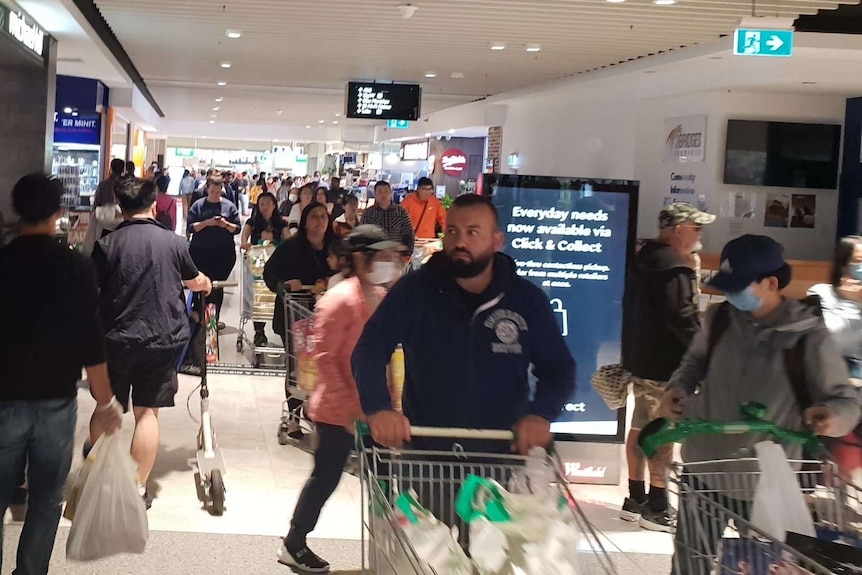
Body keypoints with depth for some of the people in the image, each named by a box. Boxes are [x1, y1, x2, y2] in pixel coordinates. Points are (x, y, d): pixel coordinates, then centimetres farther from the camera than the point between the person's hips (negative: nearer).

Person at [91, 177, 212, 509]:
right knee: (147, 411, 6)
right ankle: (138, 488, 7)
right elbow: (194, 280, 16)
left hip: (115, 338, 0)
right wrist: (207, 285, 39)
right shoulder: (173, 242, -1)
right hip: (163, 338, 0)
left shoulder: (106, 244, -5)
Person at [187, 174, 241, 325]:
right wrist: (207, 223, -17)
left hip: (224, 252, 1)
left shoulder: (229, 206, 5)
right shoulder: (198, 205, 3)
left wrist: (226, 225, -15)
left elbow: (237, 229, 4)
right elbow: (191, 227, -4)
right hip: (200, 252, 0)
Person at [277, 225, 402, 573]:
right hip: (338, 413, -7)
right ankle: (293, 545, 23)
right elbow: (324, 357, -20)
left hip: (372, 410, 8)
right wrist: (347, 408, -20)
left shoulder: (381, 297, 7)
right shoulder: (340, 299, -18)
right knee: (326, 478, 4)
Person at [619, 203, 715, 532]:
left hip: (641, 360, 10)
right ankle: (656, 508, 0)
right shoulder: (675, 266, -18)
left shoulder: (644, 258, 13)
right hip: (666, 365, -10)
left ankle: (635, 499, 22)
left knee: (641, 427, 14)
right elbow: (681, 316, -24)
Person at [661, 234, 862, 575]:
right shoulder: (719, 319, -3)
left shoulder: (808, 336, -15)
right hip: (704, 469, 4)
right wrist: (679, 387, -4)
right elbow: (696, 360, 16)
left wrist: (833, 415, -33)